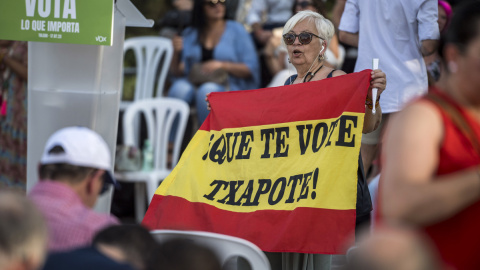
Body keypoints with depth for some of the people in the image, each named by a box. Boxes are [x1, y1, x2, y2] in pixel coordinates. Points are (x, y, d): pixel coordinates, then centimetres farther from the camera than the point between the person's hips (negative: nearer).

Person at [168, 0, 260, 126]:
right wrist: (177, 52, -6)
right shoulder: (190, 34, 16)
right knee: (179, 88, -33)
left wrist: (221, 65, -14)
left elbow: (250, 69, 0)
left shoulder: (236, 30, 8)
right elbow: (178, 71, 13)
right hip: (195, 85, 2)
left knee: (207, 90, -37)